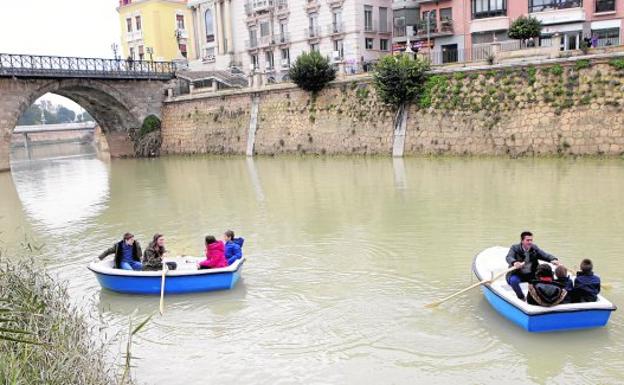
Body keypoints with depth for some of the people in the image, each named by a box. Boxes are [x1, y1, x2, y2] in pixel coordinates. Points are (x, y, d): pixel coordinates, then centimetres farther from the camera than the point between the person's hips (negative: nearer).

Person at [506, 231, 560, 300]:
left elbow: (545, 255, -9)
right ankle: (521, 297, -9)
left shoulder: (534, 248, 2)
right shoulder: (515, 248, -11)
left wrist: (553, 259, -32)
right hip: (517, 275, -4)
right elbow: (509, 257, -29)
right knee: (513, 280, -34)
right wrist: (514, 262, -53)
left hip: (531, 275, 4)